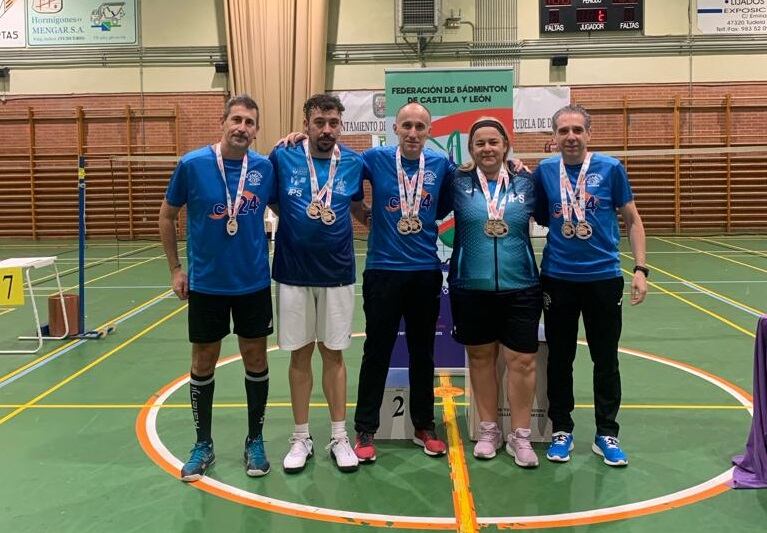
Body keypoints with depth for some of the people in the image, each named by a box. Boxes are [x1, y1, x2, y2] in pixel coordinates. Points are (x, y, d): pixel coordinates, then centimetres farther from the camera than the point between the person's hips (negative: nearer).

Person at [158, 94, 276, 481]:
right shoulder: (192, 164, -9)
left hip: (254, 282, 1)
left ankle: (255, 441, 26)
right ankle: (203, 445, 26)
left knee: (255, 359, 9)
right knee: (203, 363, 9)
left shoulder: (264, 167, -4)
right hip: (205, 283, -1)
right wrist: (175, 268, 1)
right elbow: (167, 216, 2)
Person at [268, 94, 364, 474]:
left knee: (333, 354, 9)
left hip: (338, 274, 1)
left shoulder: (353, 163, 1)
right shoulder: (282, 159, -3)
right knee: (300, 354, 9)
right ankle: (301, 438, 22)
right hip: (293, 274, 0)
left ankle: (339, 436, 21)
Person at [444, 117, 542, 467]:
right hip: (471, 287, 0)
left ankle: (520, 436, 16)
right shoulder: (458, 183, 2)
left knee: (522, 360, 0)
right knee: (480, 357, 11)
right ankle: (489, 430, 27)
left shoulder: (525, 182, 4)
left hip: (520, 287, 0)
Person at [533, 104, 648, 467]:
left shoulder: (610, 168, -3)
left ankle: (607, 434, 23)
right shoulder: (544, 171, 0)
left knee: (606, 359, 9)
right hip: (558, 279, 1)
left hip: (604, 277, -1)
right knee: (560, 359, 10)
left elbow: (632, 220, 1)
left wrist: (640, 268, -5)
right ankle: (561, 430, 25)